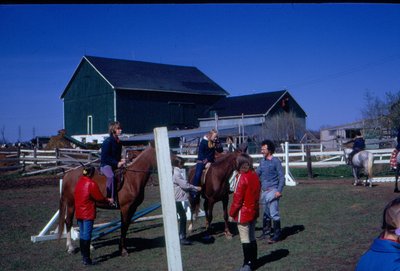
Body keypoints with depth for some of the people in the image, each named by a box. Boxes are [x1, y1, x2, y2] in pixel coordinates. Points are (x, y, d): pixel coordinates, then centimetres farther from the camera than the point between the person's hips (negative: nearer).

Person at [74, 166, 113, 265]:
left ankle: (83, 256, 23)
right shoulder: (91, 184, -17)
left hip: (79, 213, 8)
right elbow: (99, 198, -13)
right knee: (87, 236, -4)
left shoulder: (79, 182, 7)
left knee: (82, 234, 15)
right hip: (88, 214, -8)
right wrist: (108, 200, 6)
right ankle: (86, 259, 0)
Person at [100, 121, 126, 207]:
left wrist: (121, 161, 0)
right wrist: (117, 163, -19)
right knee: (111, 176, -35)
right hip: (105, 165, -8)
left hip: (116, 165, 8)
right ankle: (111, 199, -35)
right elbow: (105, 157, -15)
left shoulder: (118, 142, 12)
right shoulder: (108, 141, -11)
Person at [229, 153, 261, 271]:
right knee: (252, 237, 17)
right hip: (254, 211, 8)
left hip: (243, 213, -8)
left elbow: (237, 197, -18)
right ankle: (253, 261, 25)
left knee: (245, 239, 0)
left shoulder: (242, 177, -18)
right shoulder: (255, 175, 4)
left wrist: (232, 212, -9)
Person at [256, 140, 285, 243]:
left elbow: (281, 177, -11)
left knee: (274, 213, -6)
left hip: (272, 191, -7)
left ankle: (277, 235, 0)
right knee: (266, 213, 17)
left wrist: (279, 191, -18)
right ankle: (266, 232, 28)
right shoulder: (262, 161, 10)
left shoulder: (276, 161, -10)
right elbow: (257, 173, 19)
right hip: (264, 191, 7)